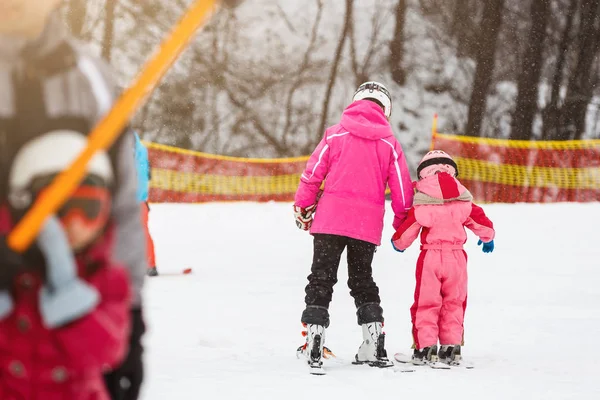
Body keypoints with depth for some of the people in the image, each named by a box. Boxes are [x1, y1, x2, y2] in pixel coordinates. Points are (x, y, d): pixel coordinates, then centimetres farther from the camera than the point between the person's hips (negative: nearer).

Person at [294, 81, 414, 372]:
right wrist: (402, 224, 20)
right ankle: (374, 346, 10)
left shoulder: (336, 134, -1)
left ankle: (314, 346, -6)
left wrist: (302, 207, 13)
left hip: (331, 220, -2)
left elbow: (313, 173, 0)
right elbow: (402, 189, 6)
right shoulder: (390, 143, 3)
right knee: (363, 280, 16)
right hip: (368, 225, 2)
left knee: (321, 278, 3)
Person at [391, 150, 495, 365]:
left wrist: (398, 242, 22)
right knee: (454, 302, 14)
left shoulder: (421, 203, -7)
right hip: (456, 256, 3)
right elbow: (481, 221, 10)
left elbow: (408, 228, -1)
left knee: (426, 302, 5)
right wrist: (487, 238, 32)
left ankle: (425, 347, 1)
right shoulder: (463, 200, 1)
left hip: (430, 256, -3)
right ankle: (452, 347, 12)